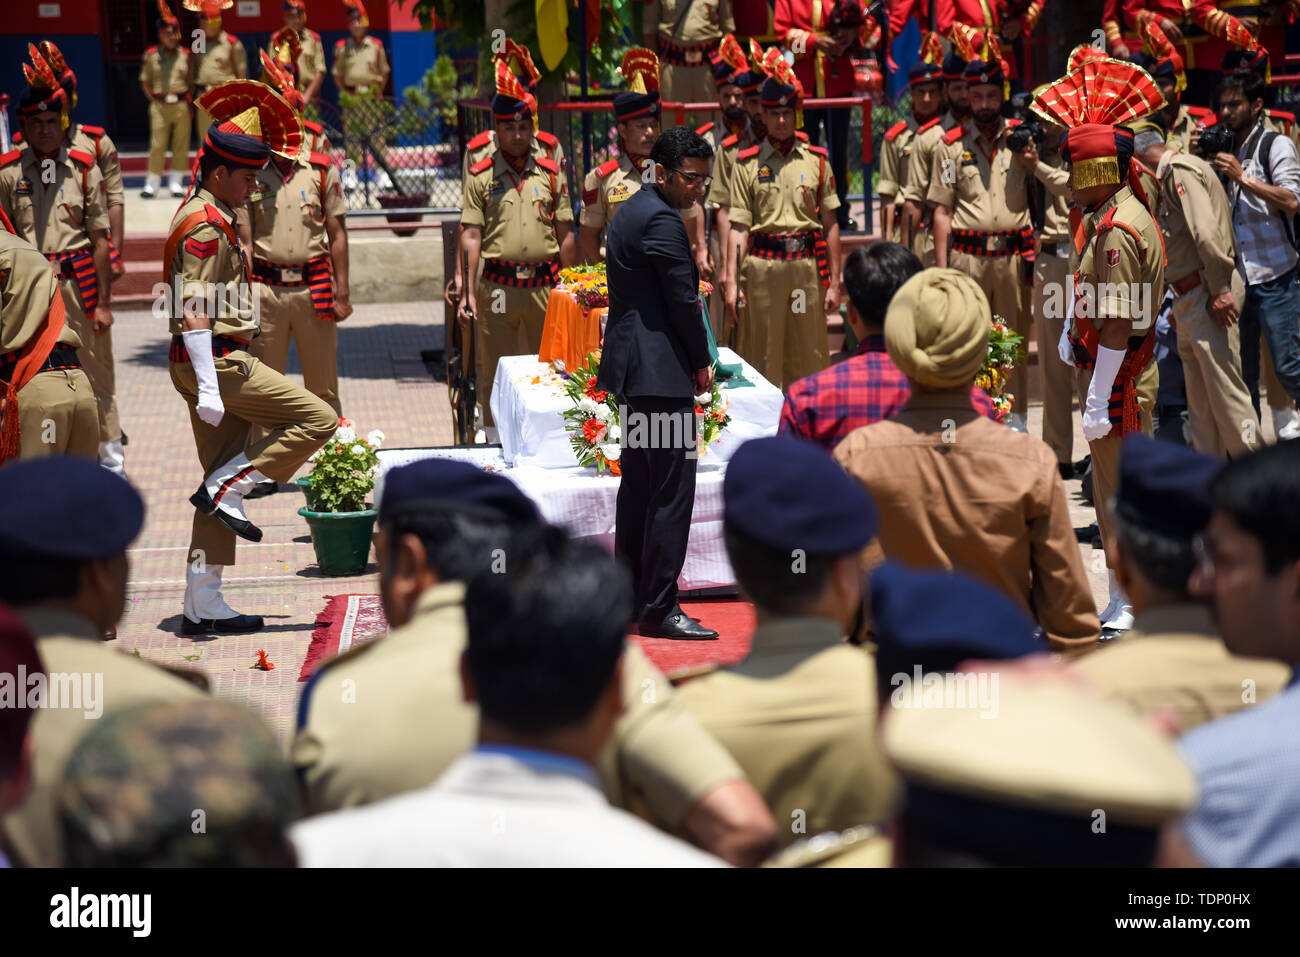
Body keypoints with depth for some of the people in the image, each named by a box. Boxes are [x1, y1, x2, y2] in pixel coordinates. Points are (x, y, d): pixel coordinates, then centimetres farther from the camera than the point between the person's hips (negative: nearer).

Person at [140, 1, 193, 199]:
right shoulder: (151, 55, 3)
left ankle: (176, 182, 14)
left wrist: (188, 99, 3)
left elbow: (191, 80, 11)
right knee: (157, 144, -5)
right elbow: (145, 81, 9)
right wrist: (153, 99, 2)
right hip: (159, 105, -1)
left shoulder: (186, 55, 5)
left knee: (181, 144, 5)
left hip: (181, 104, 2)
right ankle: (152, 183, 2)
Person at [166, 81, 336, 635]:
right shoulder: (206, 227, -14)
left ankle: (203, 604, 11)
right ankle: (225, 489, -8)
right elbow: (194, 312, -21)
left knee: (223, 476, 10)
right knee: (317, 419, -8)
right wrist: (208, 387, -25)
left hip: (212, 362, 11)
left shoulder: (207, 218, 18)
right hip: (217, 361, -11)